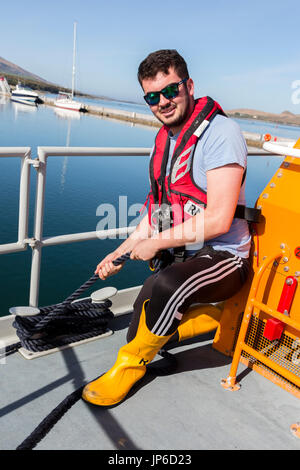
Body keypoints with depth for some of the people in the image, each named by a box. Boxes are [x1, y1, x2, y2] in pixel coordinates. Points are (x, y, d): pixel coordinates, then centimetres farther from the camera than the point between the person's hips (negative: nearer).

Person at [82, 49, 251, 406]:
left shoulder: (220, 132, -16)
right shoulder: (164, 140, 10)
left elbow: (218, 220, -24)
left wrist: (156, 243, -16)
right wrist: (121, 253, 10)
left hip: (222, 257, -8)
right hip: (178, 258, 8)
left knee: (167, 285, -37)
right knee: (144, 328, 9)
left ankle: (130, 364, -10)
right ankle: (220, 318, 24)